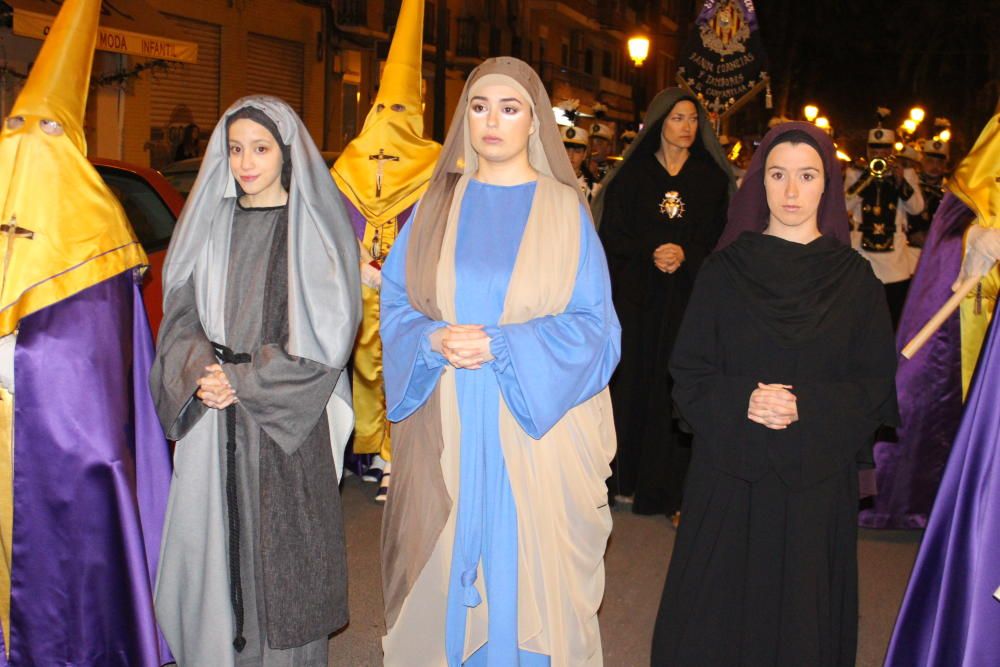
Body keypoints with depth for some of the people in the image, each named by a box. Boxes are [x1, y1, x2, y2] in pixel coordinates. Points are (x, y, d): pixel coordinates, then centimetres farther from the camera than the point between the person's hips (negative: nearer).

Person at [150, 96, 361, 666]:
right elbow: (180, 314, 9)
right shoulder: (210, 223, 11)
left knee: (283, 552, 1)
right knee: (214, 547, 7)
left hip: (287, 427, -4)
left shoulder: (317, 227, -2)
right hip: (212, 427, 4)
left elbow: (324, 335, -7)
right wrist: (200, 375, -11)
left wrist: (241, 380, -11)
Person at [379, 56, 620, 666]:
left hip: (536, 428, -2)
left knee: (529, 577, 3)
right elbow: (396, 304, 8)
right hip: (447, 433, 2)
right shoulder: (438, 204, 8)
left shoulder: (566, 211, 1)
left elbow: (594, 327, -3)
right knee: (445, 575, 7)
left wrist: (501, 346, -17)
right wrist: (435, 340, -14)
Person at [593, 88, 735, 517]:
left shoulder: (713, 178, 8)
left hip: (690, 298, 0)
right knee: (635, 380, 0)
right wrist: (651, 253, -15)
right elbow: (613, 233, 1)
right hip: (638, 297, 0)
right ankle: (628, 478, 11)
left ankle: (675, 487, 3)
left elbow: (722, 238, 2)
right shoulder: (632, 175, 6)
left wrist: (686, 256, -15)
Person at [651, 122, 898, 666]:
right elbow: (688, 374, 1)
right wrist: (740, 401, -18)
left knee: (801, 613, 8)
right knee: (714, 616, 4)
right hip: (729, 475, 0)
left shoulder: (855, 279, 2)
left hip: (817, 481, 0)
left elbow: (878, 386, 1)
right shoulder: (724, 271, 2)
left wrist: (807, 407, -15)